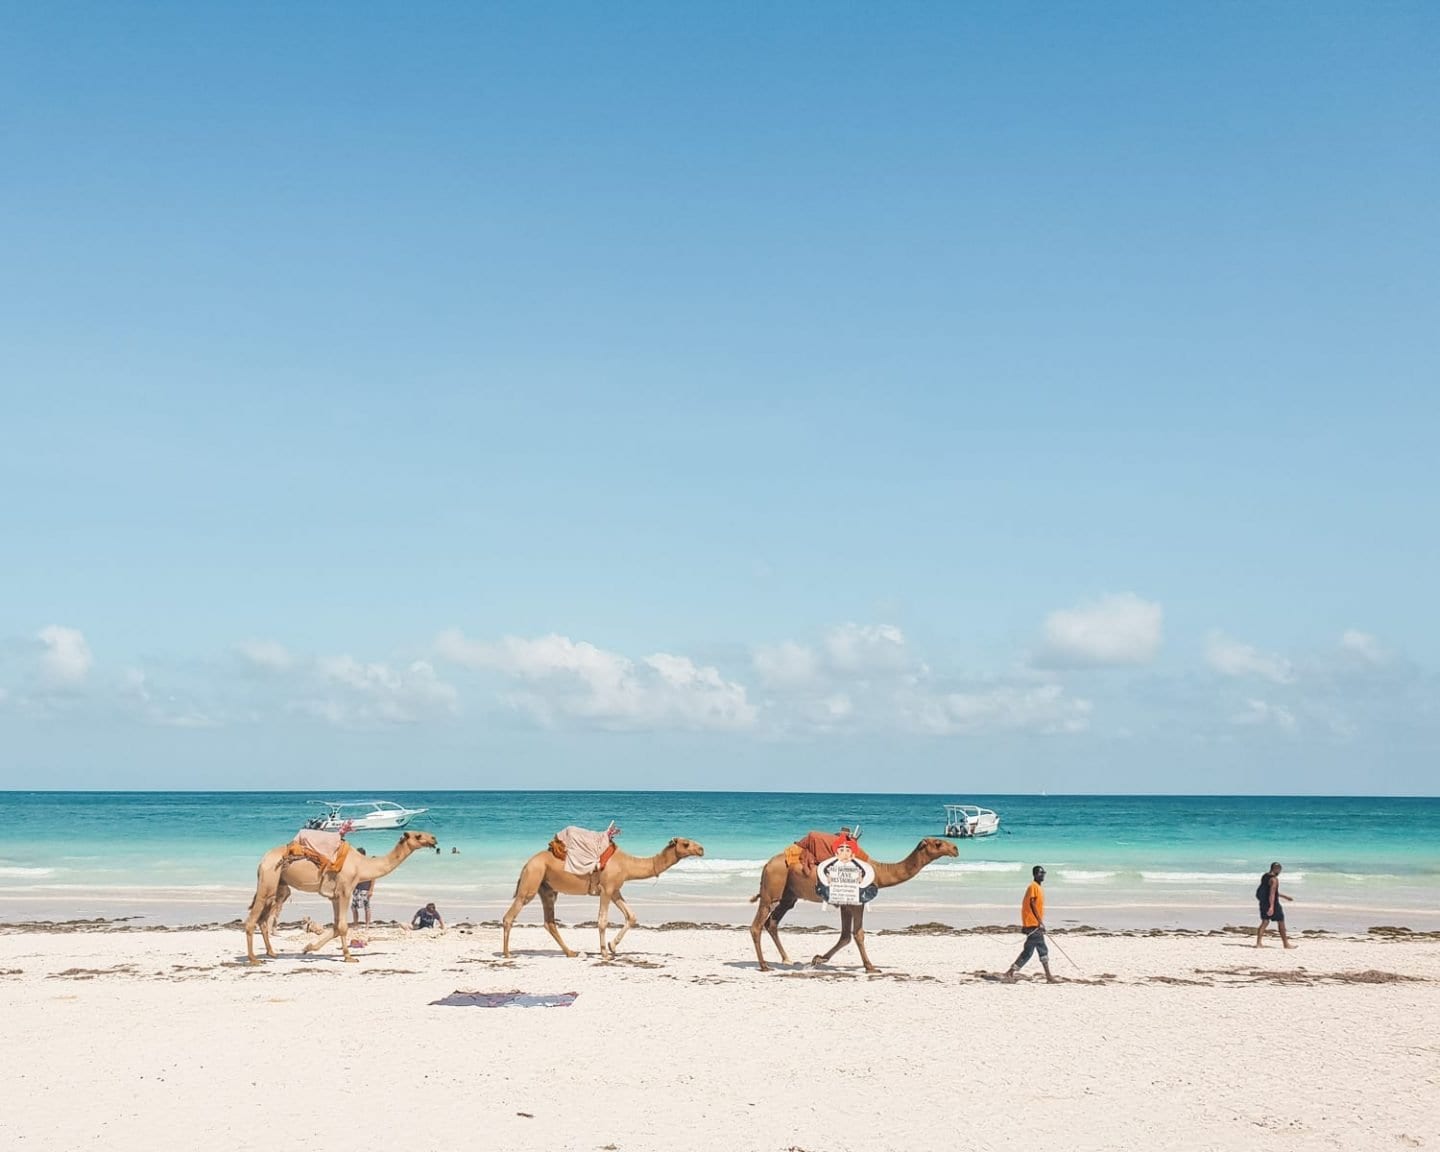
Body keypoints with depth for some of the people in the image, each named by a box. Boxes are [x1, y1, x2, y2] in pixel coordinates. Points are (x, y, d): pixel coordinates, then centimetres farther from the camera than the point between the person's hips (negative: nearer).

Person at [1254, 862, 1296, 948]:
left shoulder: (1264, 877, 12)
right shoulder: (1274, 879, -17)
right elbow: (1272, 893, -26)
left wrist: (1284, 896, 30)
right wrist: (1272, 907, -32)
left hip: (1263, 903, 8)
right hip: (1273, 903, -8)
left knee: (1264, 922, 9)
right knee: (1281, 923, 7)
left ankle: (1258, 943, 1)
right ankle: (1286, 944, 16)